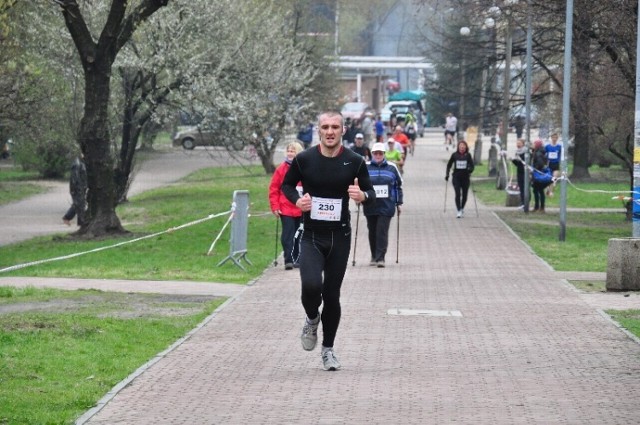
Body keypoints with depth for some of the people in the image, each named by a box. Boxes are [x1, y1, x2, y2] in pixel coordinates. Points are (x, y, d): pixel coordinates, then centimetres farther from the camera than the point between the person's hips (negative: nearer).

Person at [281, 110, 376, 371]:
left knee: (332, 294, 6)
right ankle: (312, 319, 13)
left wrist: (363, 196, -18)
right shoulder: (304, 160, -4)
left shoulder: (354, 162, -3)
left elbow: (371, 193, 6)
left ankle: (328, 349, 24)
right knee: (311, 285, -22)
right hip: (311, 236, -1)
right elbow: (286, 185, 11)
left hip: (340, 237, 1)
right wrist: (297, 200, -10)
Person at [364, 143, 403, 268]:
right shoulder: (365, 167, 2)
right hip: (370, 206, 1)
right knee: (372, 232, 10)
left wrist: (398, 203, 10)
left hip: (386, 206, -1)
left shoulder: (392, 168, 5)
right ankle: (374, 256, 24)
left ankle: (380, 258, -9)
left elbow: (398, 186, 11)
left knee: (382, 231, -9)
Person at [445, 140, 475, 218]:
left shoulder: (468, 155, 0)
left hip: (465, 177, 1)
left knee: (464, 194, 9)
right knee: (458, 194, -11)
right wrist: (447, 174, 2)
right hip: (456, 177, -1)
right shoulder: (454, 155, 0)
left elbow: (472, 165, 2)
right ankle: (459, 211, -10)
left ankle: (462, 208, 32)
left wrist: (469, 171, -18)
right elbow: (449, 165, 9)